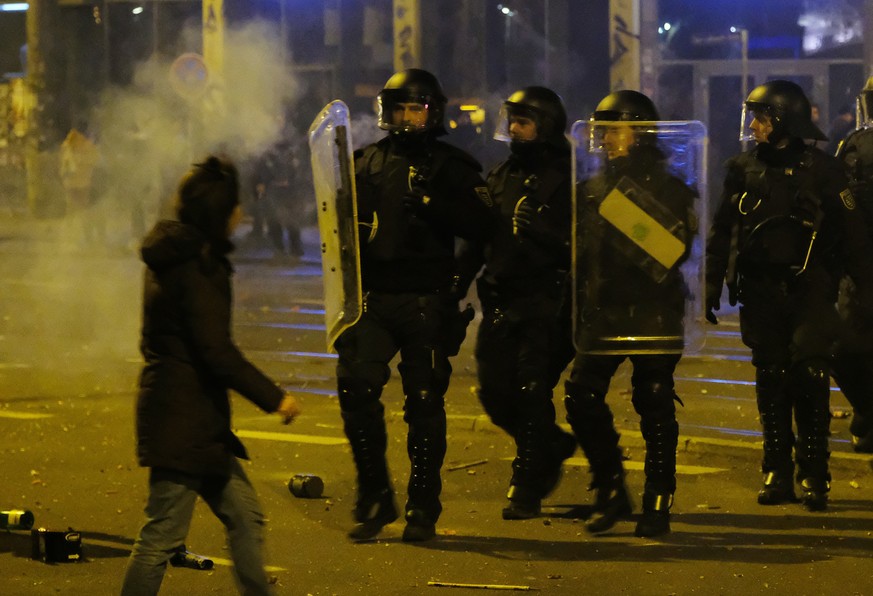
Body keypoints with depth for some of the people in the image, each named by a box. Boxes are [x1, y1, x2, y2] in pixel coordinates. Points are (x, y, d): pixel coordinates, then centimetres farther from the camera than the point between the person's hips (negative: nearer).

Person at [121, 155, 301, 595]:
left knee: (245, 518, 14)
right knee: (163, 535, -4)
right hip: (183, 421, -10)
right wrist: (274, 398, -16)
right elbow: (216, 352, -22)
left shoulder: (177, 256, 12)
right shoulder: (196, 270, -19)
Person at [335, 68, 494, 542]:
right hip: (373, 298, 2)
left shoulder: (452, 167, 6)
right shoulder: (367, 162, 15)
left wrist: (430, 201, -18)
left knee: (424, 402, 0)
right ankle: (373, 495, 1)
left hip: (426, 302, -2)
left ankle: (423, 508, 10)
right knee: (355, 386, -13)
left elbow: (479, 225, -6)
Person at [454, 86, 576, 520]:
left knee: (531, 394, -8)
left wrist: (538, 228, -26)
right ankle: (553, 445, 30)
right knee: (496, 395, 5)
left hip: (546, 304, -6)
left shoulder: (566, 179, -5)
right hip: (500, 301, 6)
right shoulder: (501, 176, 14)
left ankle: (526, 490, 2)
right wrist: (455, 285, 13)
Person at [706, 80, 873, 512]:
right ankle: (777, 473, 12)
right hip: (760, 292, 3)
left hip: (808, 289, -3)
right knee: (770, 381, 5)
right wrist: (711, 286, 7)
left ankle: (813, 475, -4)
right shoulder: (743, 169, 7)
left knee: (810, 375, -10)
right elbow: (721, 231, 12)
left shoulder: (821, 169, -1)